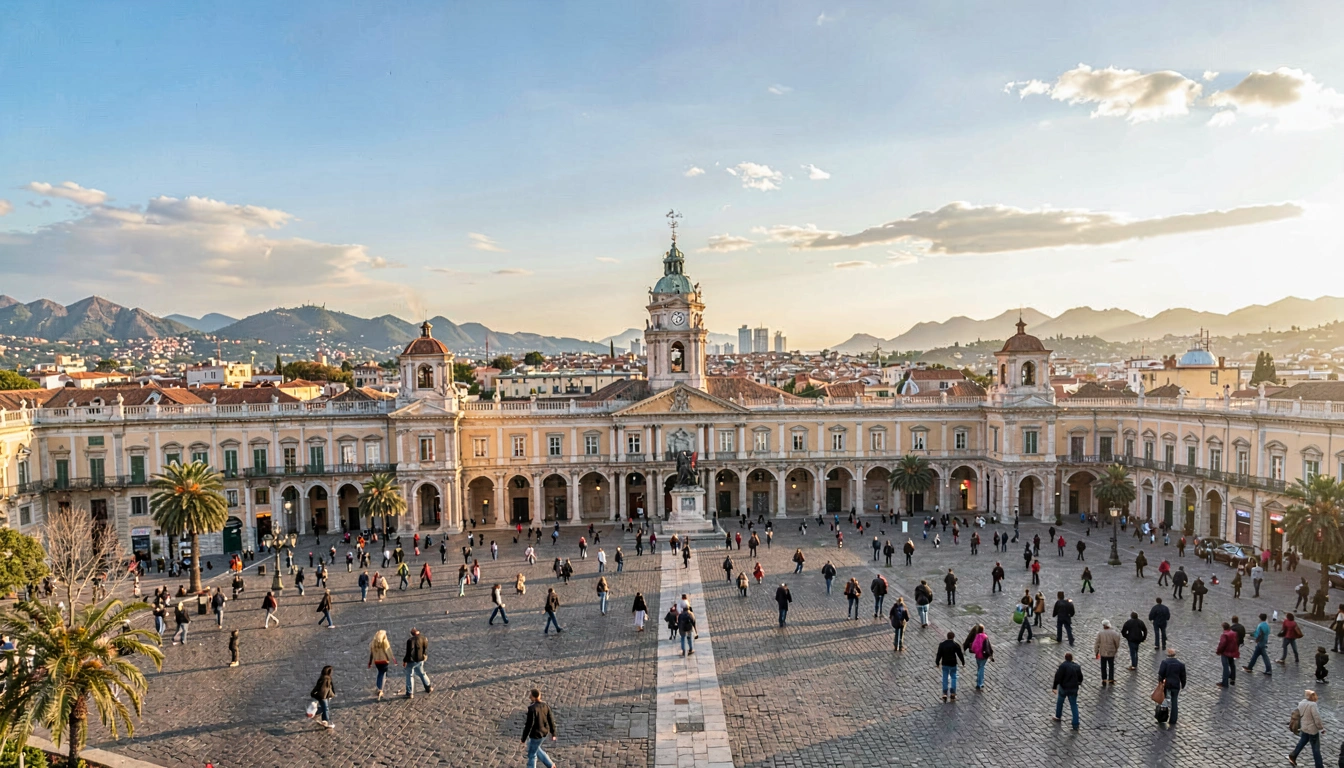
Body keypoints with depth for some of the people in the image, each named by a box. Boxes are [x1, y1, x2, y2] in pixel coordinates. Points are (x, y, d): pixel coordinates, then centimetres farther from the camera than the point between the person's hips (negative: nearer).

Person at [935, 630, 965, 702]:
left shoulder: (942, 644, -3)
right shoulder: (956, 645, -10)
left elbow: (939, 654, -2)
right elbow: (960, 654, -5)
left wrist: (937, 663, 8)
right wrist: (963, 662, 10)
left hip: (944, 664, 2)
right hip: (953, 664, -2)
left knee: (945, 678, 10)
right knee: (953, 678, 14)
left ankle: (945, 694, 6)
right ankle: (952, 693, 7)